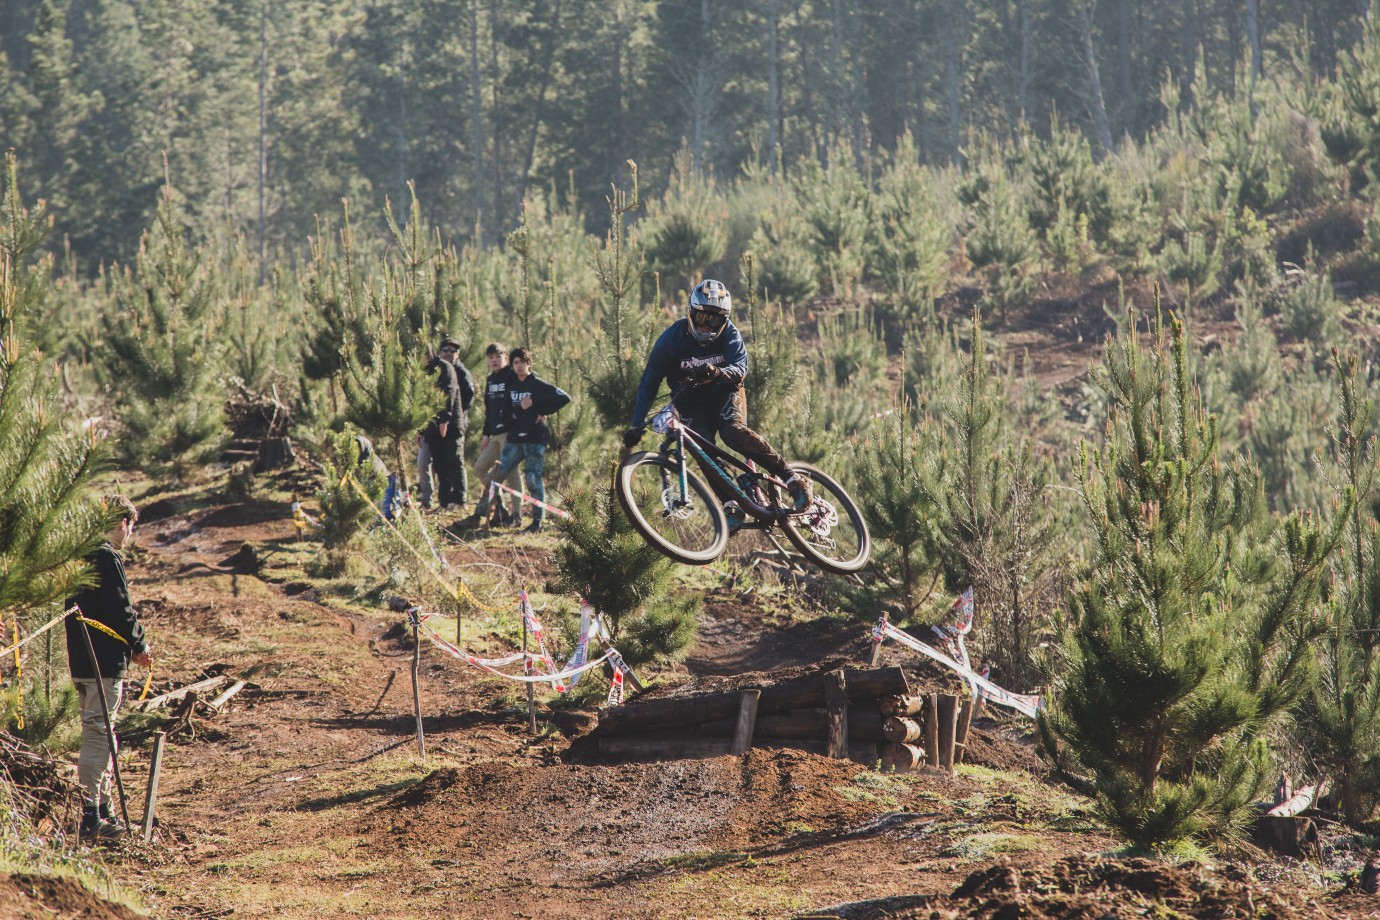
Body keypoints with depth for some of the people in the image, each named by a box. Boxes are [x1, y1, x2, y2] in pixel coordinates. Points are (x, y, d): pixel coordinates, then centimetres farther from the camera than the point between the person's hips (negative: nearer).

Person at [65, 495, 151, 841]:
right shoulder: (107, 559, -15)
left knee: (99, 735, 17)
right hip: (104, 662, -10)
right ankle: (90, 818, -9)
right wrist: (140, 645, -2)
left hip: (80, 660, 10)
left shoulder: (80, 558, 13)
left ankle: (103, 812, 24)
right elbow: (120, 610, -19)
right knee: (98, 736, -8)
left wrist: (132, 643, 17)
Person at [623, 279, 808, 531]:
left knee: (733, 432, -30)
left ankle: (792, 479, -28)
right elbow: (650, 382, -13)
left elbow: (740, 368, -27)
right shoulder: (673, 338, -16)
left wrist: (717, 373, -49)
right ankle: (731, 505, -23)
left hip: (725, 394, -1)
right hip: (693, 404, 1)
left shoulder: (729, 333, -14)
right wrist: (637, 423, -20)